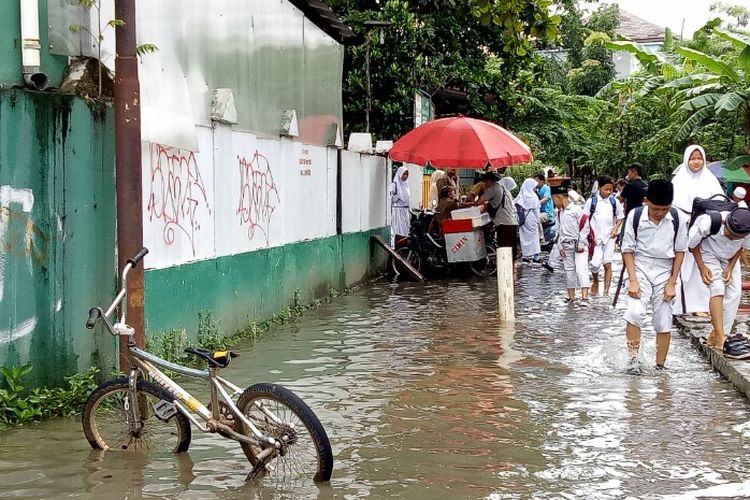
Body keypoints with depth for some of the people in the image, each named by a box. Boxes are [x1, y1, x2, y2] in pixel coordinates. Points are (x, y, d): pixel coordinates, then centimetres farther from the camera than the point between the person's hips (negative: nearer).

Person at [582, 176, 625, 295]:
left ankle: (606, 291, 8)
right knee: (595, 263, -12)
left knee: (607, 264, 2)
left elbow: (620, 218, 11)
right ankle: (595, 282, 18)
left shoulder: (615, 202, 2)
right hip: (595, 237, -2)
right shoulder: (591, 201, -3)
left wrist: (615, 229, -7)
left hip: (609, 237, 2)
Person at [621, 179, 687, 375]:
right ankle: (633, 359, -12)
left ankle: (660, 367, 15)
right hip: (640, 270, -1)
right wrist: (633, 280, -11)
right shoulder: (635, 216, -11)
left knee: (664, 323, 3)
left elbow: (680, 251, 1)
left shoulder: (676, 219, -8)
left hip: (665, 273, 1)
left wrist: (672, 283, -2)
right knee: (634, 313, -22)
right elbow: (628, 249, -4)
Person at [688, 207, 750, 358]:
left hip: (730, 259, 4)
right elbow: (692, 244, -17)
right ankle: (720, 339, -27)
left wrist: (730, 267, -13)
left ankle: (716, 336, 1)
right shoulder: (708, 223, -38)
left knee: (734, 293, -7)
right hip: (708, 255, -4)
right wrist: (702, 268, -19)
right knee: (717, 287, -23)